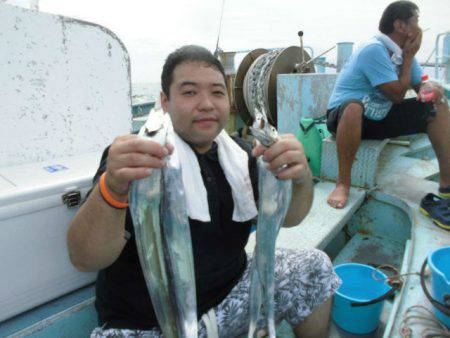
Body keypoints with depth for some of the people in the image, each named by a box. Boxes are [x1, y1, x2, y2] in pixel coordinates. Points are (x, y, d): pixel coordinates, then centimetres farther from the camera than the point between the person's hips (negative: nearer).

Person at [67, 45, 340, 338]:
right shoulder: (134, 160, -17)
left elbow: (287, 217, -8)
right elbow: (85, 260, -25)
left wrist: (302, 179, -30)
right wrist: (112, 190, -45)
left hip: (229, 294, 5)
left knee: (316, 267, -1)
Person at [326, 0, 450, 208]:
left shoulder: (403, 51, 6)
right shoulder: (374, 50, -20)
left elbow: (420, 84, 11)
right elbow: (397, 95, -18)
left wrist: (432, 89, -13)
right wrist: (409, 56, -9)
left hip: (380, 118, 9)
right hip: (345, 115, -8)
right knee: (354, 107, -43)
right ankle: (343, 183, -31)